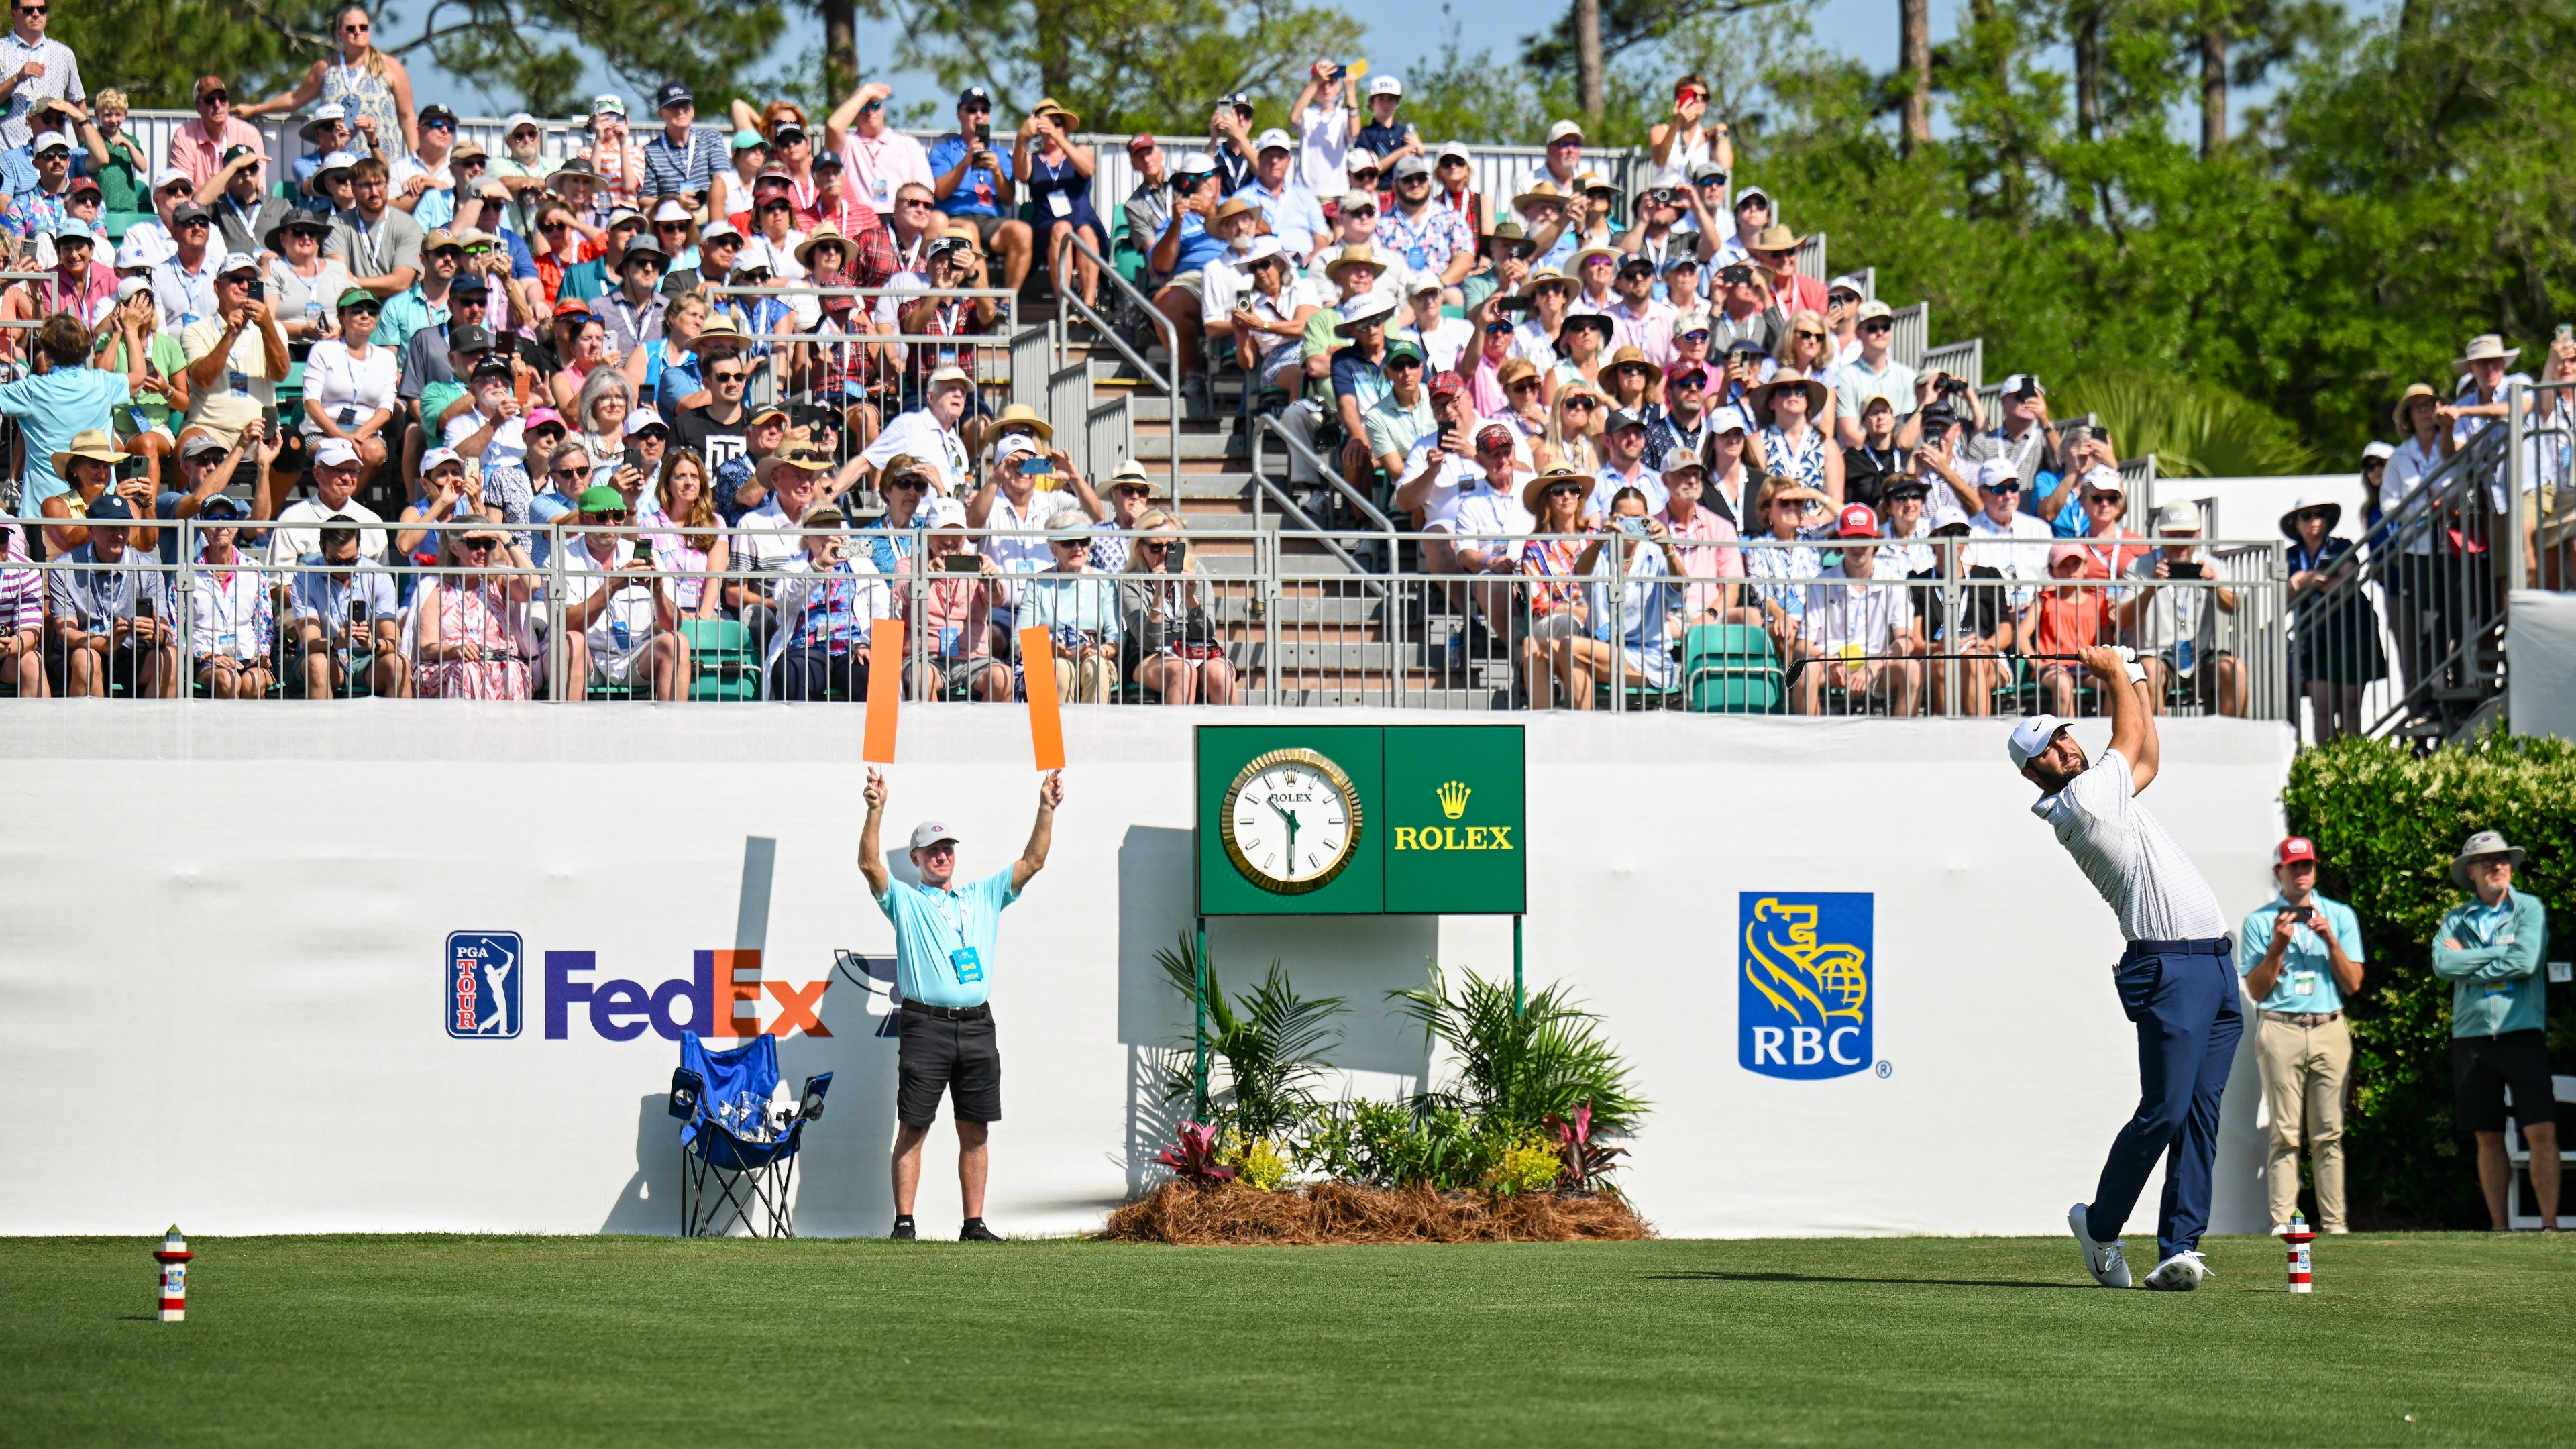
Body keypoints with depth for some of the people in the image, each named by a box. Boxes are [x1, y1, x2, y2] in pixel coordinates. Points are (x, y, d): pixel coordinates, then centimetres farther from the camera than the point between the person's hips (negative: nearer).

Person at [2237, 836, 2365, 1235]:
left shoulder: (2341, 916, 14)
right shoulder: (2259, 921, 10)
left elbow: (2353, 984, 9)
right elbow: (2255, 989, 6)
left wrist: (2330, 940, -4)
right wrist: (2278, 945, -7)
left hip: (2330, 1029, 1)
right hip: (2280, 1031, -1)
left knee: (2329, 1134, -3)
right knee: (2285, 1134, -6)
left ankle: (2334, 1223, -3)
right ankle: (2282, 1223, -8)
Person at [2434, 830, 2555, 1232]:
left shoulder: (2530, 909, 4)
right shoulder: (2456, 920, 12)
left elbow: (2525, 962, -11)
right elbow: (2442, 964, -6)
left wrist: (2467, 963, -4)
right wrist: (2502, 951, -8)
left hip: (2522, 1032, -3)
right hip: (2471, 1034, 3)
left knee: (2542, 1131, -10)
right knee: (2488, 1138, 5)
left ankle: (2549, 1223, -9)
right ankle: (2500, 1227, 9)